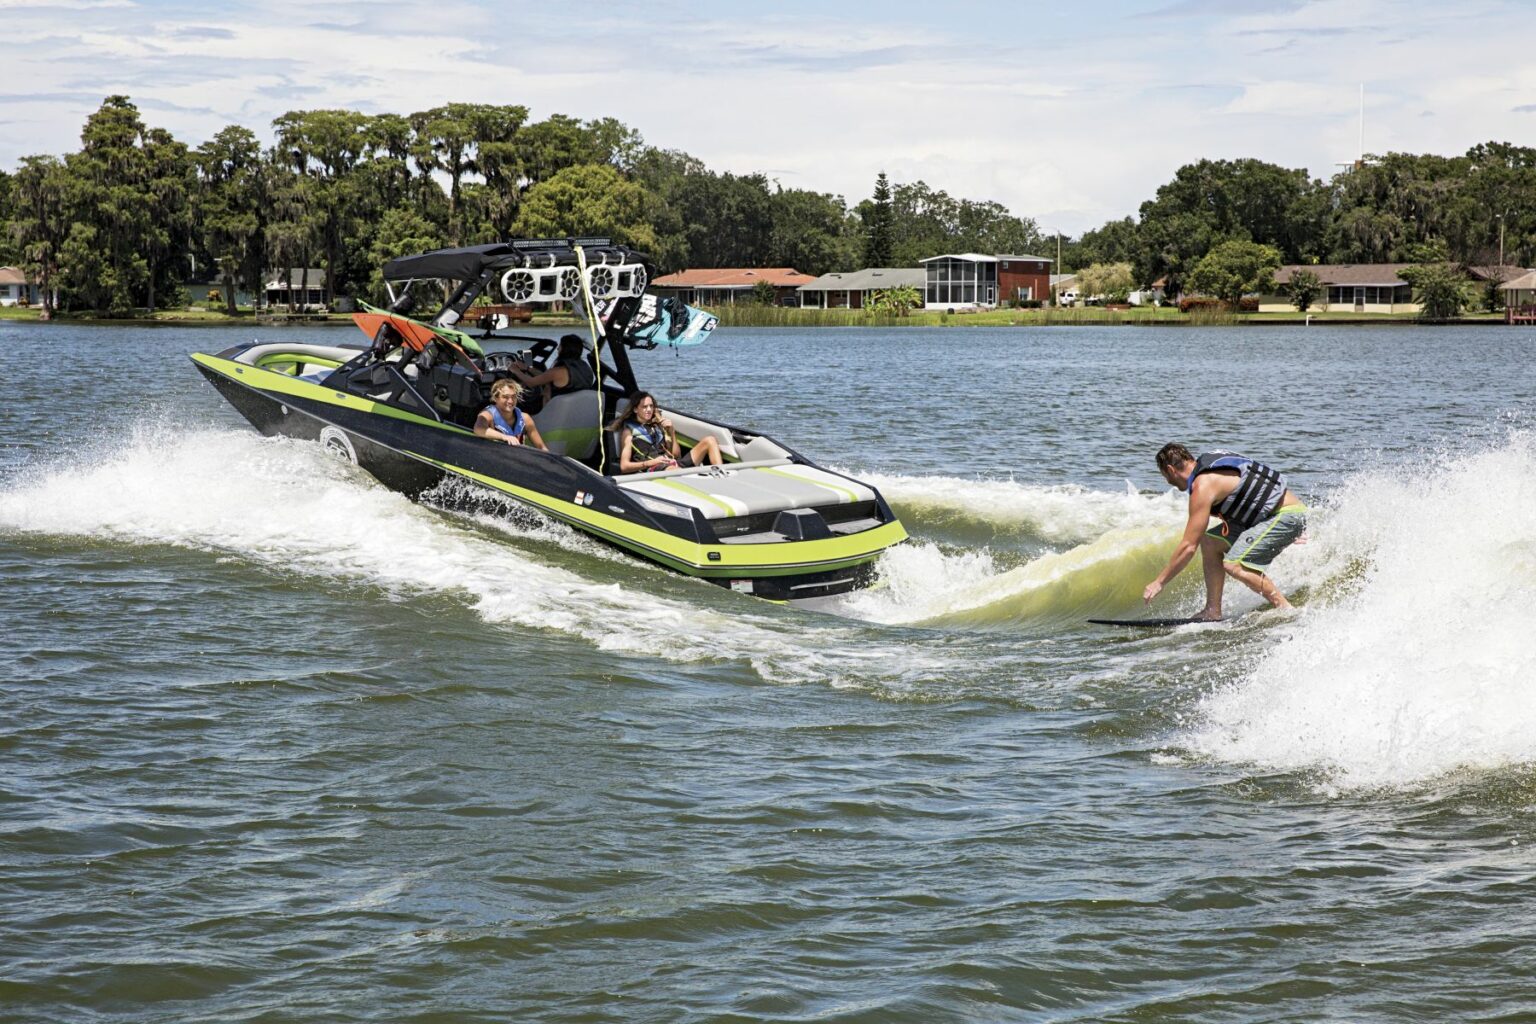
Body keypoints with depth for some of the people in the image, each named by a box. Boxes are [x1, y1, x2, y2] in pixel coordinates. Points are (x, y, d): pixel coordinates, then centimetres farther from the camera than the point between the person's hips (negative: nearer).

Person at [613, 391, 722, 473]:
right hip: (653, 470, -6)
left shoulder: (659, 425, 27)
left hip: (674, 463, 6)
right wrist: (652, 462, -10)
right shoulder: (629, 431, 13)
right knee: (675, 470, -42)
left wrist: (671, 432, 11)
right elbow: (624, 466, 2)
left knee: (709, 440, -4)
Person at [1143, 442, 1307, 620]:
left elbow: (1188, 547, -18)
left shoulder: (1203, 486, -17)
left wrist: (1159, 582, -9)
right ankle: (1213, 612, 8)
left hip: (1288, 515, -10)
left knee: (1234, 565, -20)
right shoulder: (1209, 463, 11)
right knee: (1210, 541, 9)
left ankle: (1287, 611, -13)